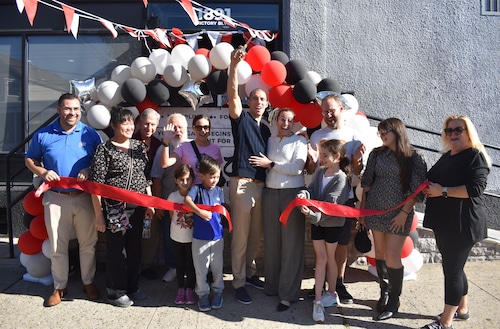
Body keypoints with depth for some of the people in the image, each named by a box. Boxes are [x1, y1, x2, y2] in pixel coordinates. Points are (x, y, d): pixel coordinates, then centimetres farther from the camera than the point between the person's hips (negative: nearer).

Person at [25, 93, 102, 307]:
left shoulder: (90, 134, -1)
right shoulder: (43, 135, 0)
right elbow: (29, 159, 10)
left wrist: (89, 170, -16)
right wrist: (42, 172, -10)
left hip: (84, 197, 0)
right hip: (55, 198, 0)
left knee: (88, 243, 10)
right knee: (57, 246, 9)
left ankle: (88, 282, 28)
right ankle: (60, 286, 26)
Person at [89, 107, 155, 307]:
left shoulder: (139, 146, 8)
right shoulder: (105, 149, -9)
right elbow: (96, 184, -11)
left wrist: (150, 203, 10)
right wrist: (99, 215, -12)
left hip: (137, 208, 5)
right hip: (115, 208, -5)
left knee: (135, 248, 15)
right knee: (116, 249, 7)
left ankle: (132, 287, 32)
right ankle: (115, 291, 25)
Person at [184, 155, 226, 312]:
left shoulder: (219, 191, 5)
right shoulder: (197, 189, -7)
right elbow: (187, 200, -26)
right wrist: (200, 212, -31)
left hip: (217, 236, 3)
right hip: (200, 237, -3)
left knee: (217, 266, 13)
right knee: (201, 268, 8)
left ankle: (217, 291, 31)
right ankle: (202, 294, 25)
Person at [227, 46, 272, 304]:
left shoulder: (266, 129, 18)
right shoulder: (241, 119, 2)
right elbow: (232, 95, -17)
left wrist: (269, 162, 5)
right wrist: (234, 66, -28)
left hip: (262, 185, 6)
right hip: (242, 183, -6)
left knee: (255, 236, 14)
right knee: (240, 237, -2)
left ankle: (249, 272, 31)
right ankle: (239, 283, 9)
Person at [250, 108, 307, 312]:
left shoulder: (299, 141, 3)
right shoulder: (270, 140, 15)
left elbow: (297, 167, -10)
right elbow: (262, 166, 14)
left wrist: (270, 164, -7)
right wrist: (263, 165, -5)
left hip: (292, 193, -4)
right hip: (270, 193, 4)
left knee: (291, 244, -2)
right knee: (271, 241, 5)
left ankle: (287, 294, 4)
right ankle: (271, 285, 19)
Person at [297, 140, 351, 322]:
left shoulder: (341, 179, -20)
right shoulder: (320, 172, -1)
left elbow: (330, 205, -27)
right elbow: (312, 190, -5)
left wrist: (312, 214, -40)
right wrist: (304, 194, -28)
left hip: (333, 223, -4)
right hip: (317, 221, 5)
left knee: (330, 258, 12)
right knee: (320, 258, 6)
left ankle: (331, 293, 33)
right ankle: (318, 301, 9)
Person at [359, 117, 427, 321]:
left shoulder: (413, 158, -5)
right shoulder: (377, 154, 6)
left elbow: (416, 190, -7)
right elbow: (367, 182, 8)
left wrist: (404, 213, -13)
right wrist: (362, 208, 6)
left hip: (399, 213, -4)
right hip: (375, 210, 4)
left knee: (392, 255, -4)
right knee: (379, 252, 10)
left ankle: (393, 301, 12)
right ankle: (384, 292, 26)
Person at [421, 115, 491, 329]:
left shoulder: (476, 156, -10)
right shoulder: (446, 156, 15)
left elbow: (475, 188, -23)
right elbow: (436, 182, 26)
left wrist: (443, 191, -25)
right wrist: (428, 188, 4)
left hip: (462, 223, -9)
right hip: (443, 221, 9)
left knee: (452, 269, -4)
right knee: (453, 267, 18)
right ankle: (462, 309, 33)